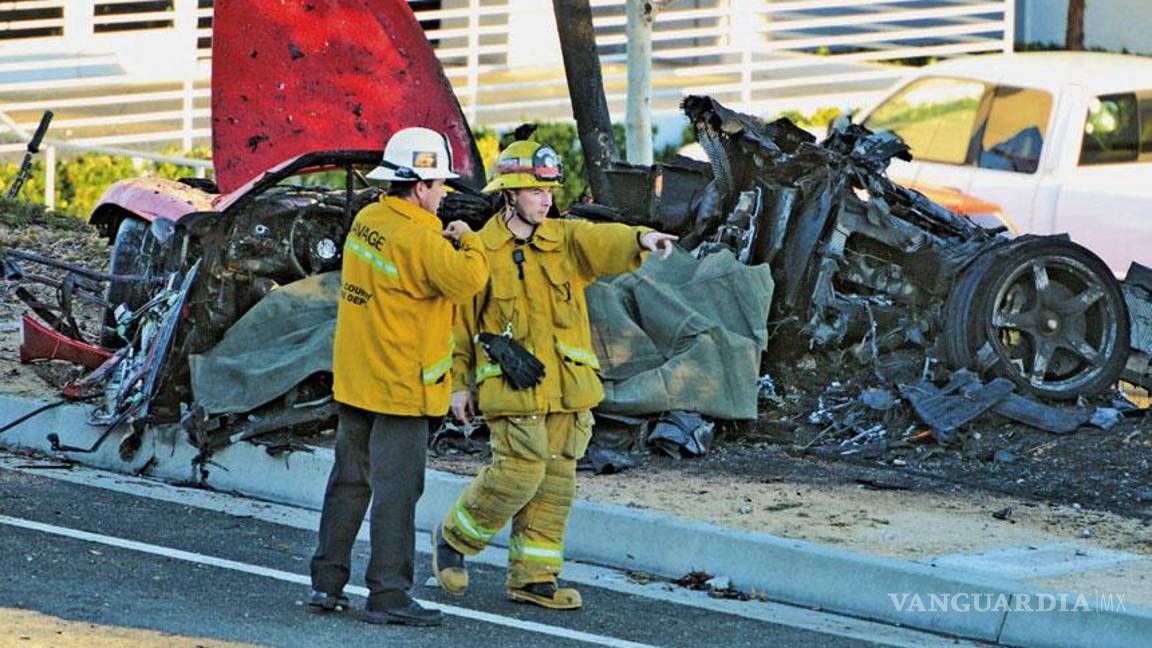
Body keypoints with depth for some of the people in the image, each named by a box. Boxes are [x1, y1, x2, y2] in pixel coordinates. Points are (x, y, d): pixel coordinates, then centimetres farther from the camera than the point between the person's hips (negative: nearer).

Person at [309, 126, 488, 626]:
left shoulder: (365, 221, 6)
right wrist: (467, 240, -6)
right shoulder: (420, 239, -20)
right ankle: (387, 594, -2)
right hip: (400, 384, -8)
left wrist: (444, 242, 1)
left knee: (349, 480, 15)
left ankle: (327, 581, 17)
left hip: (354, 377, 8)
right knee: (396, 488, -3)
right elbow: (467, 280, -24)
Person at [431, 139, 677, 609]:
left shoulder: (565, 240, 7)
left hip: (566, 389, 5)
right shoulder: (482, 251, -3)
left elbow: (603, 241, -14)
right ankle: (452, 539, 9)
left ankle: (533, 575, 16)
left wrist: (640, 239, -36)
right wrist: (459, 384, 2)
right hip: (512, 388, -5)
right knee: (519, 472, -13)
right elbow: (459, 321, 3)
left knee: (556, 482, 7)